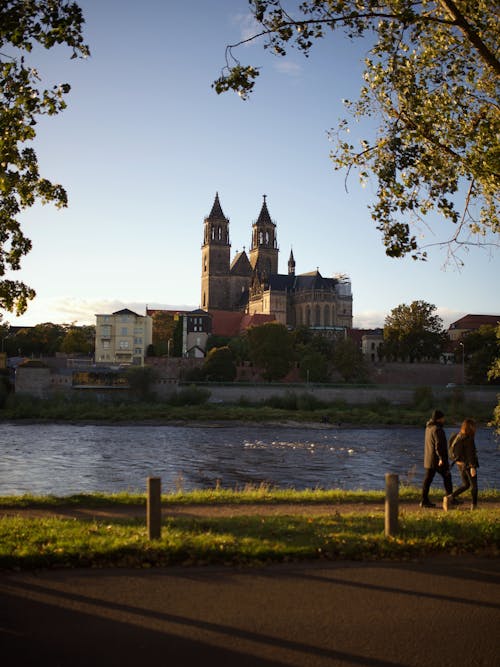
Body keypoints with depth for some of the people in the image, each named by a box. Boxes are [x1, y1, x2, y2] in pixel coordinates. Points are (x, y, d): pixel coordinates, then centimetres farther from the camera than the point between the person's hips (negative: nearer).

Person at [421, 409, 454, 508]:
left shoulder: (428, 427, 14)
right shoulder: (437, 429, -15)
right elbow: (438, 444, -22)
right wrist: (441, 458, -23)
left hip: (428, 458, 9)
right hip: (437, 458, -9)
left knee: (428, 479, 5)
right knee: (447, 477, 3)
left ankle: (424, 500, 4)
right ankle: (450, 498, 6)